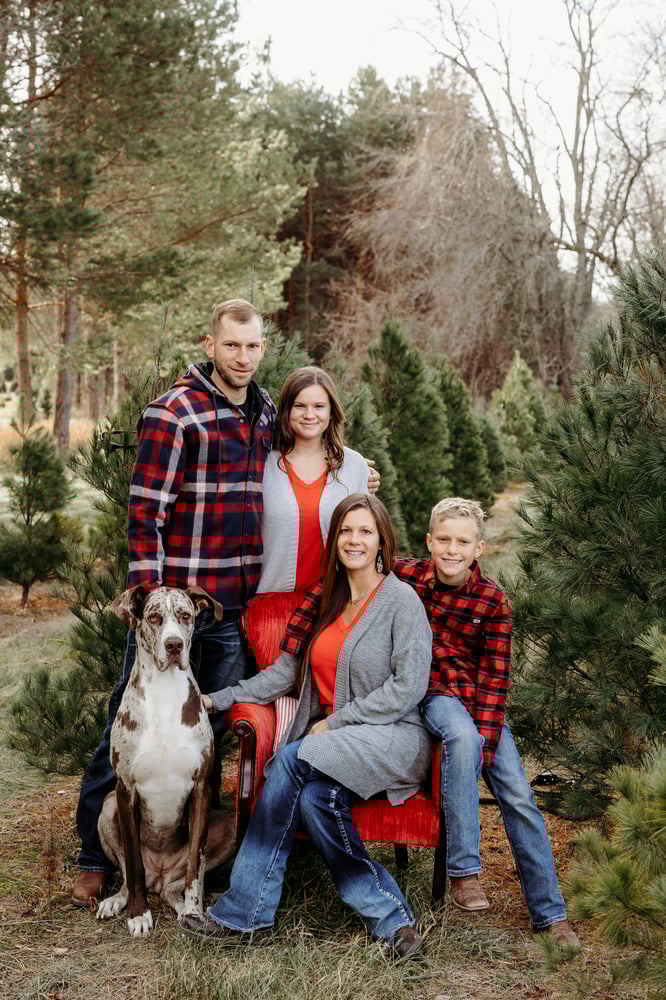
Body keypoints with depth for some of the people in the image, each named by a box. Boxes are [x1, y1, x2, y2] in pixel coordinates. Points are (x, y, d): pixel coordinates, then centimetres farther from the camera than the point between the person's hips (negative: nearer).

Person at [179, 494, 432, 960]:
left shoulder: (401, 600, -3)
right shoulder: (326, 601, 16)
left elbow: (408, 687, -11)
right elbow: (285, 672, 12)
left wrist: (335, 721, -14)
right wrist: (218, 699, 0)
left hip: (395, 736, -6)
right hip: (334, 737, 6)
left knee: (293, 759, -30)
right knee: (313, 795, -30)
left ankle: (242, 913, -24)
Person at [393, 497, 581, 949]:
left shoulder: (493, 601, -4)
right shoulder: (403, 575, -4)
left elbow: (495, 677, -4)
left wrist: (484, 743, -16)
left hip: (477, 699, 2)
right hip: (426, 693, -2)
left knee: (519, 796, -9)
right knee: (462, 737, -35)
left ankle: (551, 913, 3)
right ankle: (464, 870, -27)